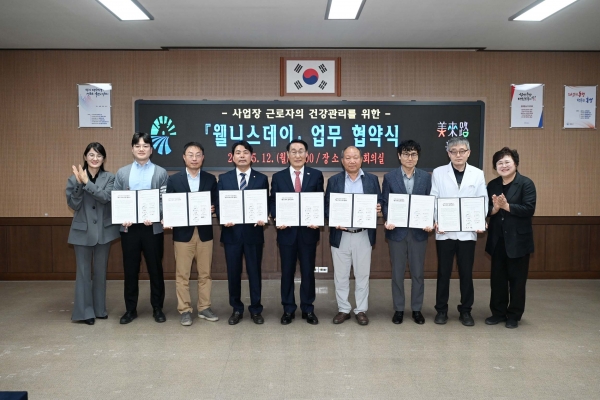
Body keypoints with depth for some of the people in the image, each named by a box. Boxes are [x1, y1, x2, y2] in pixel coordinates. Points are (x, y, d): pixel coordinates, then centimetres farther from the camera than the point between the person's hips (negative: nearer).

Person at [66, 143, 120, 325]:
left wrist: (87, 182, -23)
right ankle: (85, 311, 13)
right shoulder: (74, 178, -1)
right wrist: (79, 184, -20)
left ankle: (99, 309, 24)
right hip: (82, 231, -1)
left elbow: (106, 197, -17)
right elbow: (73, 204, -8)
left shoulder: (110, 178, 0)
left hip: (104, 230, 1)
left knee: (100, 271, 12)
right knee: (83, 271, 3)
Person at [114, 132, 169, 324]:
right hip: (129, 228, 2)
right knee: (130, 270, 8)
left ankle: (157, 308, 19)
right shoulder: (122, 173, 10)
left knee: (155, 269, 6)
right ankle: (130, 309, 20)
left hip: (153, 227, -2)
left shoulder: (161, 173, 3)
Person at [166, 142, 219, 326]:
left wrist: (211, 209, -14)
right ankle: (185, 310, 15)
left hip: (205, 232, 2)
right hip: (182, 233, -1)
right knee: (182, 275, 3)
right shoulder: (174, 179, 2)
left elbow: (216, 204, 7)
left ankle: (204, 308, 21)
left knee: (205, 273, 9)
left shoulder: (210, 179, 6)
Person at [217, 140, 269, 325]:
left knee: (254, 272, 7)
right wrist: (223, 219, -14)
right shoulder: (224, 178, 7)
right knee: (233, 272, 8)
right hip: (231, 232, 1)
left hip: (253, 232, -1)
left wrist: (263, 218, -16)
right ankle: (236, 309, 23)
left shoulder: (261, 178, 4)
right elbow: (219, 204, 4)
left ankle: (256, 310, 20)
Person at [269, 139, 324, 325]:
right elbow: (273, 203, 4)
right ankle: (288, 310, 21)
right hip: (287, 231, 1)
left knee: (308, 271, 7)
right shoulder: (278, 177, 5)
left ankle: (308, 309, 21)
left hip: (308, 231, 0)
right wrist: (277, 219, -15)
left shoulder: (316, 175, 3)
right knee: (287, 272, 9)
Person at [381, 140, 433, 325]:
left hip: (419, 231, 1)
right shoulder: (389, 177, 0)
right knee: (397, 273, 7)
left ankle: (417, 309, 22)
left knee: (418, 272, 9)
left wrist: (430, 222, -13)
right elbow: (385, 203, 0)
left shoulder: (426, 177, 4)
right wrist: (388, 220, -18)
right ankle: (399, 309, 20)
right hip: (397, 231, -1)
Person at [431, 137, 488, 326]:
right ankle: (441, 310, 20)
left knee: (466, 272, 8)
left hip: (468, 231, 1)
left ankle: (466, 310, 22)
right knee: (443, 272, 7)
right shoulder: (438, 173, 1)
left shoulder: (478, 174, 5)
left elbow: (483, 200, 3)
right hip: (444, 231, -1)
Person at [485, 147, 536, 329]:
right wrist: (494, 209, -20)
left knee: (517, 278, 7)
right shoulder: (492, 185, 6)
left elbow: (529, 209, -17)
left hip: (518, 239, -4)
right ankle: (498, 312, 25)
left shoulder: (526, 183, -8)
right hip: (497, 239, 4)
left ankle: (514, 315, 20)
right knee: (497, 278, 11)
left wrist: (507, 206, -24)